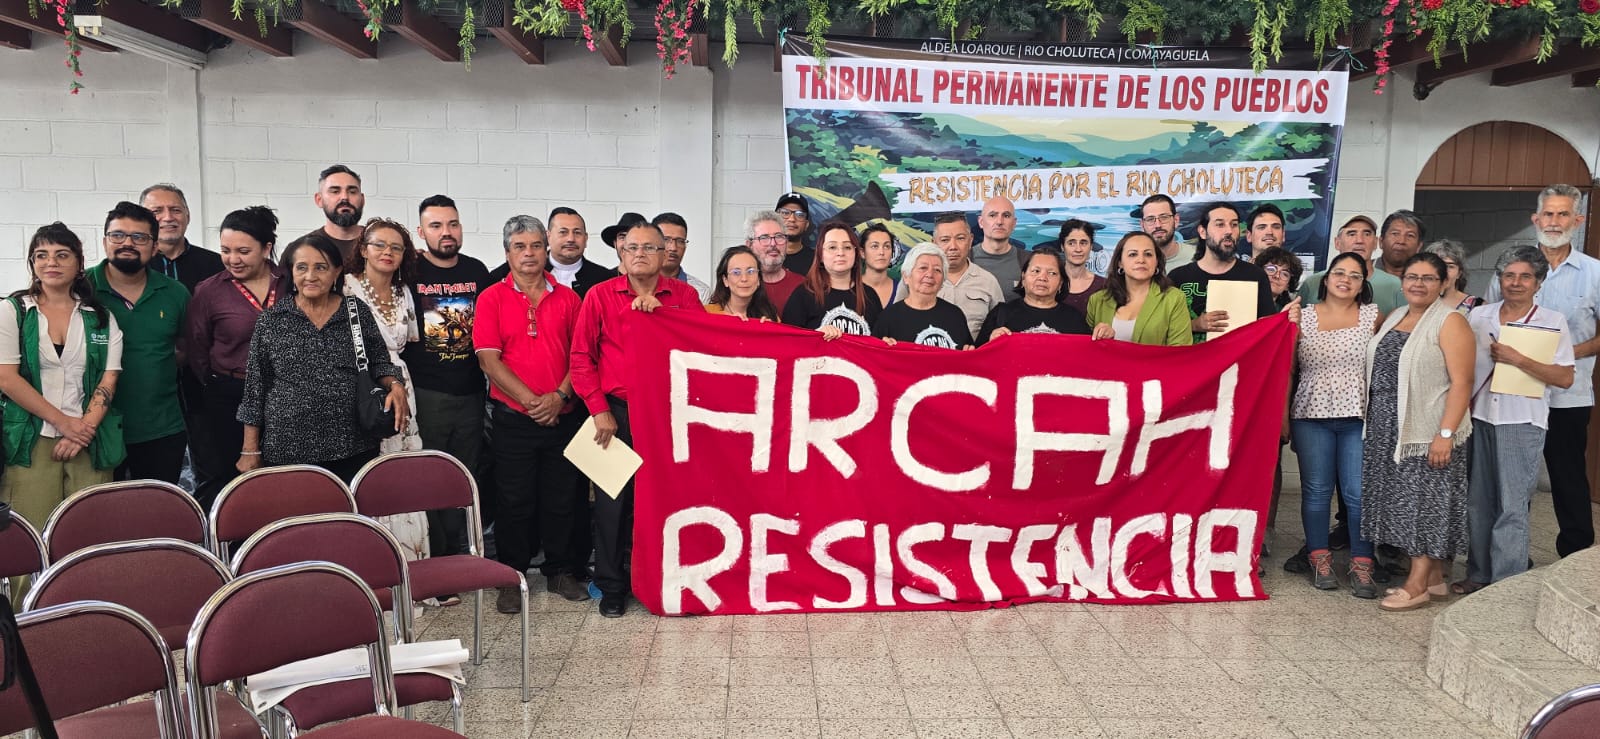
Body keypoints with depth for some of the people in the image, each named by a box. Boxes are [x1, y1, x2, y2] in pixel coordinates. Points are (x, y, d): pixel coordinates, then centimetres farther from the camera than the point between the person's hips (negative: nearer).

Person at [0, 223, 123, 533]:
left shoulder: (101, 317, 10)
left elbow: (108, 380, 4)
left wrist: (85, 428, -9)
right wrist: (63, 422, -8)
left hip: (89, 440, 2)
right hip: (31, 441, -1)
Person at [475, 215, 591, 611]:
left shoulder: (568, 298, 7)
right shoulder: (492, 298, 0)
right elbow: (490, 360, -7)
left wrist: (560, 395, -11)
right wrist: (531, 401, -14)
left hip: (563, 414, 2)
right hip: (513, 418, -2)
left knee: (563, 497, 9)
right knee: (514, 500, 5)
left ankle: (561, 571, 23)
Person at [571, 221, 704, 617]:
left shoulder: (684, 296, 6)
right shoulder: (600, 295, 3)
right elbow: (581, 356, 2)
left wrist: (661, 312, -13)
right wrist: (599, 410, -4)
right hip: (616, 412, -1)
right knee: (613, 500, 3)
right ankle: (612, 587, 16)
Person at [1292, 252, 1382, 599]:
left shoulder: (1373, 316, 5)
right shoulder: (1303, 317, 5)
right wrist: (1283, 415, 4)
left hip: (1358, 417, 0)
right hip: (1312, 415, 1)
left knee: (1358, 492, -2)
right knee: (1316, 490, 5)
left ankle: (1361, 566, 7)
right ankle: (1320, 560, 15)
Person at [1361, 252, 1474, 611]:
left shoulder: (1450, 322, -7)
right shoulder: (1394, 318, 15)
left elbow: (1461, 382, -14)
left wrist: (1446, 433, -20)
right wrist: (1374, 420, 10)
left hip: (1426, 431, -7)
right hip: (1389, 428, 7)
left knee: (1426, 501, -3)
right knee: (1405, 501, 10)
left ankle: (1417, 585, 3)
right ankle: (1433, 577, 21)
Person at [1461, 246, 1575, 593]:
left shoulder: (1553, 321, -1)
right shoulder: (1478, 316, 8)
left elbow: (1565, 378, -7)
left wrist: (1517, 359, -16)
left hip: (1521, 422, -3)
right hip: (1478, 418, 4)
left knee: (1512, 507, -2)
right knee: (1477, 502, 10)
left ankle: (1506, 585, 5)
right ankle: (1478, 574, 22)